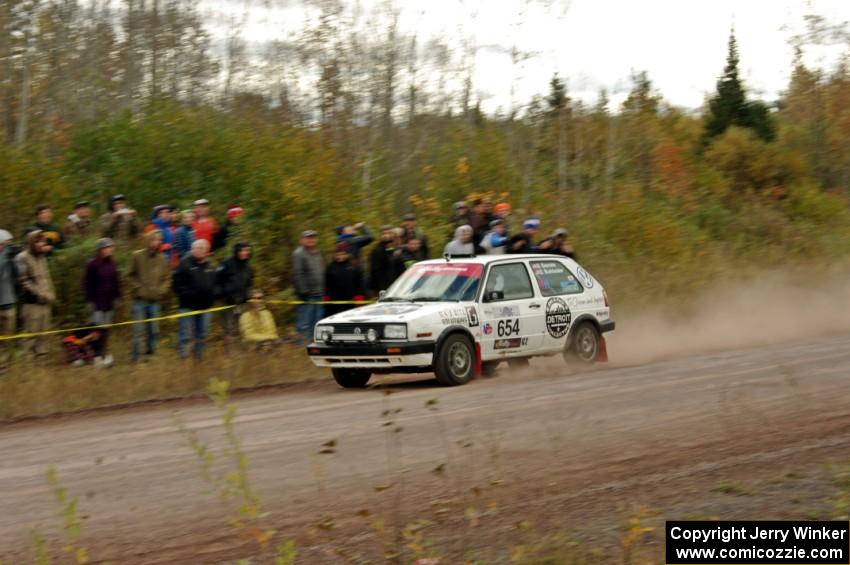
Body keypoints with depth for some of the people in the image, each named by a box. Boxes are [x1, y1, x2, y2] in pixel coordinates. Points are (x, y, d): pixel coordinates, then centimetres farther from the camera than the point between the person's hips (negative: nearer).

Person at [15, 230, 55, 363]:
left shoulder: (42, 257, 16)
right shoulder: (22, 258, -9)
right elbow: (23, 281, -14)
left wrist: (50, 294, 10)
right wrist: (39, 293, -15)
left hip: (45, 302, 7)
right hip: (32, 302, -7)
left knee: (43, 333, 9)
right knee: (31, 332, -6)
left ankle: (42, 358, 16)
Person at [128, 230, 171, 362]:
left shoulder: (162, 259, 5)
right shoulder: (137, 256, -2)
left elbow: (167, 277, 11)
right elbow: (131, 276, 3)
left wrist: (161, 290, -4)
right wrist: (138, 288, -7)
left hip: (156, 300, 3)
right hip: (140, 299, -3)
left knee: (153, 330, 7)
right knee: (139, 330, -4)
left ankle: (150, 354, 19)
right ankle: (137, 356, 1)